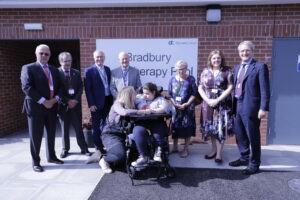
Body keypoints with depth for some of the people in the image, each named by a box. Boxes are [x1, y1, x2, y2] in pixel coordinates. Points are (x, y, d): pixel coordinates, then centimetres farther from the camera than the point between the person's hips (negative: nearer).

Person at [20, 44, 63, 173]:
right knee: (36, 136, 3)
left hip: (52, 106, 5)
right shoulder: (28, 68, -2)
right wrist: (43, 101, -18)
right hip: (36, 107, -5)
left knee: (51, 134, 15)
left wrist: (55, 99, -7)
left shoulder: (54, 70, 15)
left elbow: (58, 87, 13)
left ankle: (51, 156, 30)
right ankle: (35, 162, 15)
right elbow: (27, 87, -14)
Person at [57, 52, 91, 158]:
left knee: (79, 128, 6)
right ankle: (65, 149, 21)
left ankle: (84, 148, 14)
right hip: (63, 105, -2)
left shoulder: (76, 73, 10)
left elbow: (80, 87, 6)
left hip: (75, 103, 2)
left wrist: (76, 100, -8)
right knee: (64, 128, 8)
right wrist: (67, 101, -12)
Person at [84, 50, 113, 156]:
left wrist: (112, 99, 7)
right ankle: (98, 148, 18)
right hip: (97, 103, -5)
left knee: (105, 124, 15)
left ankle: (105, 145, 29)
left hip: (108, 101, 5)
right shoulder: (89, 71, -6)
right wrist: (91, 104, -15)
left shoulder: (107, 69, 10)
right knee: (96, 126, 6)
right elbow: (88, 89, -9)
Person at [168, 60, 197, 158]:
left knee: (187, 127, 2)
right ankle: (175, 147, 24)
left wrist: (186, 104, -13)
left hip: (187, 107, -2)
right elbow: (169, 94, 6)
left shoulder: (191, 79, 0)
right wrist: (175, 104, -8)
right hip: (175, 107, 2)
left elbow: (194, 94, -3)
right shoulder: (173, 79, 6)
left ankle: (186, 149, 14)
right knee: (175, 126, 9)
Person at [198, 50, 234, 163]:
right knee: (210, 127, 9)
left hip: (223, 104, -3)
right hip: (208, 103, 3)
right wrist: (208, 100, -9)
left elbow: (230, 88, -7)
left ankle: (219, 154, 9)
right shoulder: (205, 71, 7)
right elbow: (200, 88, 4)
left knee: (220, 127, -2)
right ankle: (213, 150, 25)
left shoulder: (227, 71, 0)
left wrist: (217, 100, -14)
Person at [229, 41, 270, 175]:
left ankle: (254, 164, 21)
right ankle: (244, 158, 34)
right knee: (239, 135, 16)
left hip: (250, 107, -7)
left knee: (253, 137, 5)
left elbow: (265, 90, -12)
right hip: (238, 107, 7)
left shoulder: (260, 66, -7)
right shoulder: (237, 68, 15)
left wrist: (264, 108, -17)